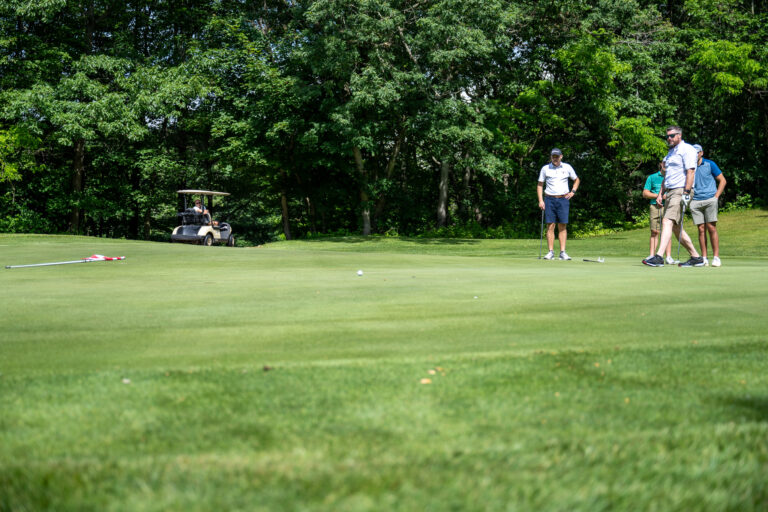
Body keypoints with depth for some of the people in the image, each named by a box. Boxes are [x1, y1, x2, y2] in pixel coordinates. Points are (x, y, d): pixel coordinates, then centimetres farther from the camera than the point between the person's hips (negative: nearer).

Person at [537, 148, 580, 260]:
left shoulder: (567, 167, 5)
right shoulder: (545, 169, 4)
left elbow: (577, 180, 19)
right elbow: (540, 185, 8)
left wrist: (573, 191, 5)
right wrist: (540, 200, -2)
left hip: (563, 199, 0)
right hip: (549, 199, 0)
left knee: (562, 226, -2)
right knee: (550, 226, -5)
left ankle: (563, 252, -2)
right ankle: (551, 252, -3)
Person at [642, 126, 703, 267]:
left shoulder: (687, 149, -6)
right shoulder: (671, 152, 23)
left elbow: (690, 172, -15)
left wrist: (686, 193, -22)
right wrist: (661, 193, 18)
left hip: (681, 191, -10)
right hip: (670, 192, 10)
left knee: (667, 221, -21)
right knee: (676, 227, 8)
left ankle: (658, 257, -31)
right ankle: (696, 257, 16)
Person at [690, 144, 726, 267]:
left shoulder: (710, 164, 4)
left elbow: (722, 180, 7)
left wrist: (716, 196, -2)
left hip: (710, 200, -2)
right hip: (695, 202, 2)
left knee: (711, 228, -8)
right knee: (701, 229, 0)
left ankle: (716, 257, -6)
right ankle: (703, 258, 1)